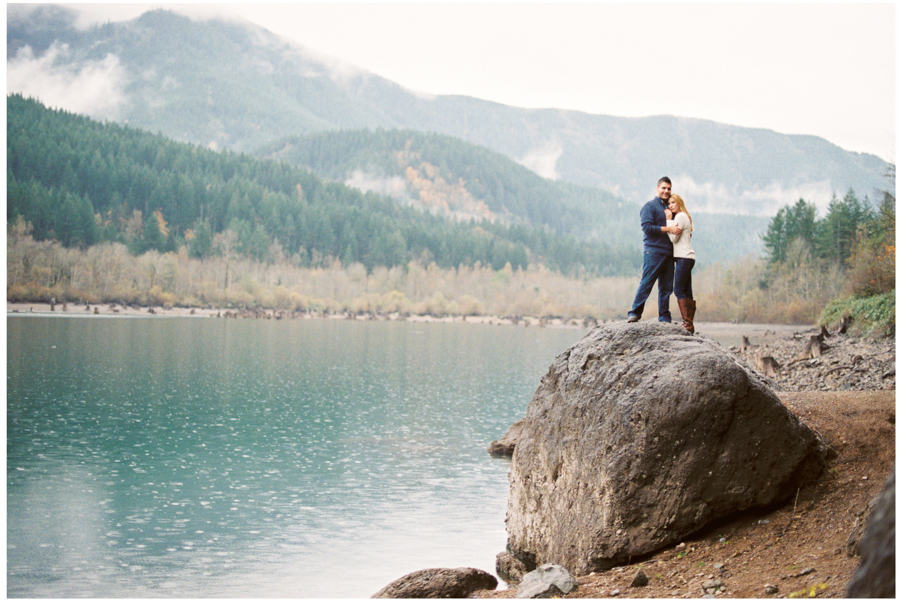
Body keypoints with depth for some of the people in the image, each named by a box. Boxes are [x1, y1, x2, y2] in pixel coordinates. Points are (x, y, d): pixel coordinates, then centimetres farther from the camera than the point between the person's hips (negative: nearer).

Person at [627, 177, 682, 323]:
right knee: (646, 283, -10)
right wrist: (668, 229, -17)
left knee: (666, 287, 7)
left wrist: (682, 230, 9)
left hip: (668, 252, 7)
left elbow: (675, 227, 31)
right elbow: (647, 227, -13)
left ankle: (664, 317, 11)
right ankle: (635, 313, -6)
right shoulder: (650, 206, -1)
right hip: (653, 251, -7)